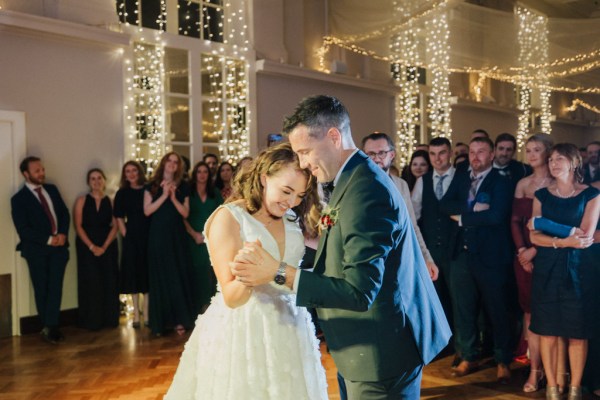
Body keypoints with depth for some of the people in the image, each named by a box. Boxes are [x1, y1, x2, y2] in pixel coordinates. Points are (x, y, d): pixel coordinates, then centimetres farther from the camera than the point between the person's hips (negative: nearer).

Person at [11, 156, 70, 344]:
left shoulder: (52, 189, 11)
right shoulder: (19, 199, -4)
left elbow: (64, 213, 9)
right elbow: (23, 230, -10)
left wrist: (63, 234, -8)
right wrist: (48, 239, -15)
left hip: (58, 246, 3)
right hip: (37, 250, -3)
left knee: (55, 287, -2)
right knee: (41, 290, 6)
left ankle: (50, 327, 3)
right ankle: (49, 327, 17)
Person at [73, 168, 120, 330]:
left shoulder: (110, 202, 7)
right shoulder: (82, 200, 2)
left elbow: (114, 226, 1)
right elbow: (78, 226, -4)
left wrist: (104, 246, -10)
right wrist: (91, 246, -12)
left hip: (108, 247, 2)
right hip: (87, 247, -2)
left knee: (109, 283, 1)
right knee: (90, 283, -3)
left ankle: (110, 319, 11)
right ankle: (92, 321, 6)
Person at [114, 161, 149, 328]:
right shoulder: (122, 193, 4)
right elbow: (119, 218, 4)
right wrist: (126, 235, -5)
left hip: (149, 237, 0)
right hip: (131, 239, 0)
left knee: (148, 273, 4)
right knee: (133, 273, 5)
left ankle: (147, 314, 13)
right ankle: (136, 313, 14)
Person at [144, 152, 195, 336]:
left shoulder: (183, 187, 8)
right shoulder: (152, 185, 4)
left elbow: (185, 213, 1)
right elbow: (147, 210, -6)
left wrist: (173, 198, -12)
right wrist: (164, 195, -14)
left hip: (177, 236, 2)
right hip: (158, 235, -1)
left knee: (179, 277, 0)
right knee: (160, 277, 2)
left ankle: (179, 320, 6)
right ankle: (161, 321, 8)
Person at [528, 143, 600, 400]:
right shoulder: (542, 195, 7)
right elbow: (534, 236, -3)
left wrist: (545, 226, -12)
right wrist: (564, 240, -19)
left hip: (577, 270, -2)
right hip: (547, 269, 2)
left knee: (577, 332, 4)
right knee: (548, 330, 4)